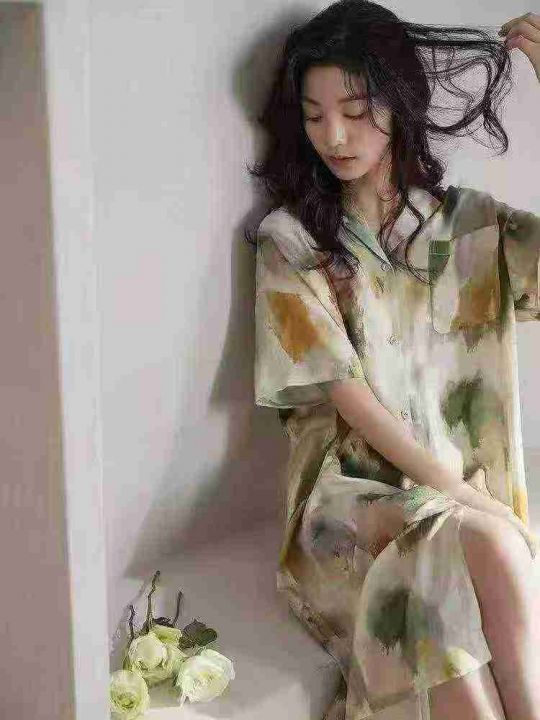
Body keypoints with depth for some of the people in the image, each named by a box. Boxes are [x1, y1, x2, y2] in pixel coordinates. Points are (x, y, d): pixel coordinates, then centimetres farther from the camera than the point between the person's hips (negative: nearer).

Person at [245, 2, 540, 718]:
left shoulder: (473, 222, 7)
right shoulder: (290, 239, 0)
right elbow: (344, 392, -8)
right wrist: (459, 493, -14)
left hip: (469, 490, 2)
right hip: (354, 490, -2)